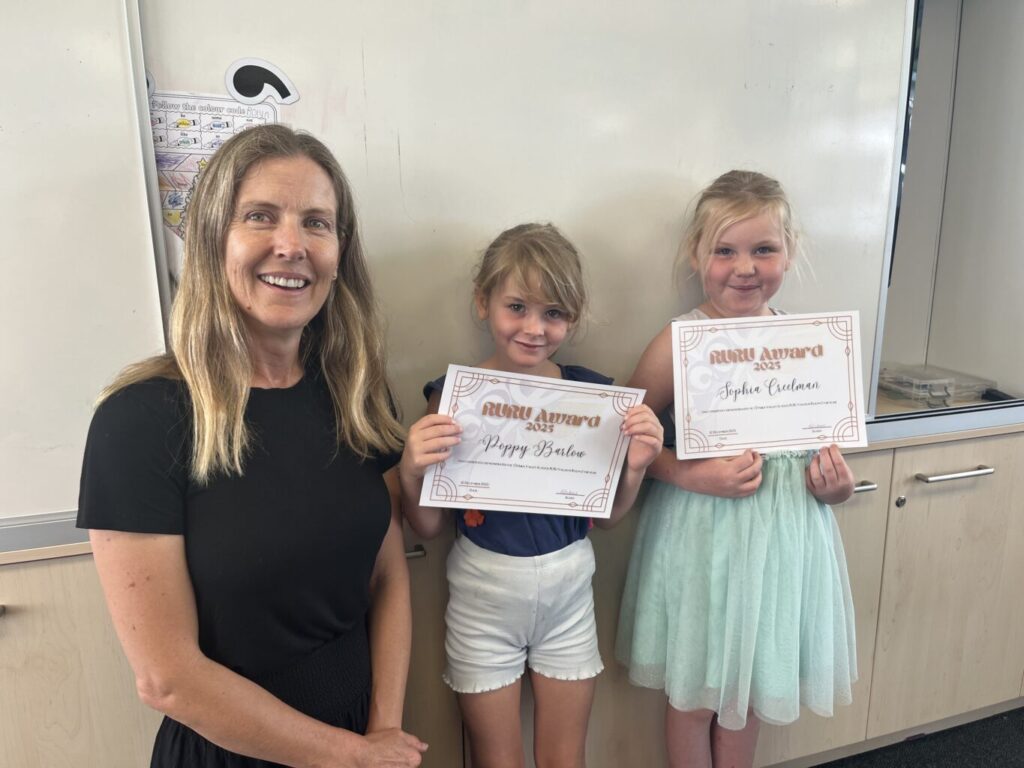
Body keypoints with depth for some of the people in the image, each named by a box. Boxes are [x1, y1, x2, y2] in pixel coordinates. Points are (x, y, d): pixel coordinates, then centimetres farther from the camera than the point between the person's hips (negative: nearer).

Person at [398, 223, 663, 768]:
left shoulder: (590, 392, -7)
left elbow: (607, 514, 4)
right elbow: (429, 528, -7)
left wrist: (634, 466, -15)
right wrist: (411, 471, -25)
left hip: (569, 594, 2)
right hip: (484, 600, -2)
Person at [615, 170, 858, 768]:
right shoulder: (680, 343, -15)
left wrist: (836, 484, -6)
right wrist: (693, 476, -24)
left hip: (786, 532, 5)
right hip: (704, 533, -4)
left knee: (750, 688, 23)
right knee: (696, 694, 15)